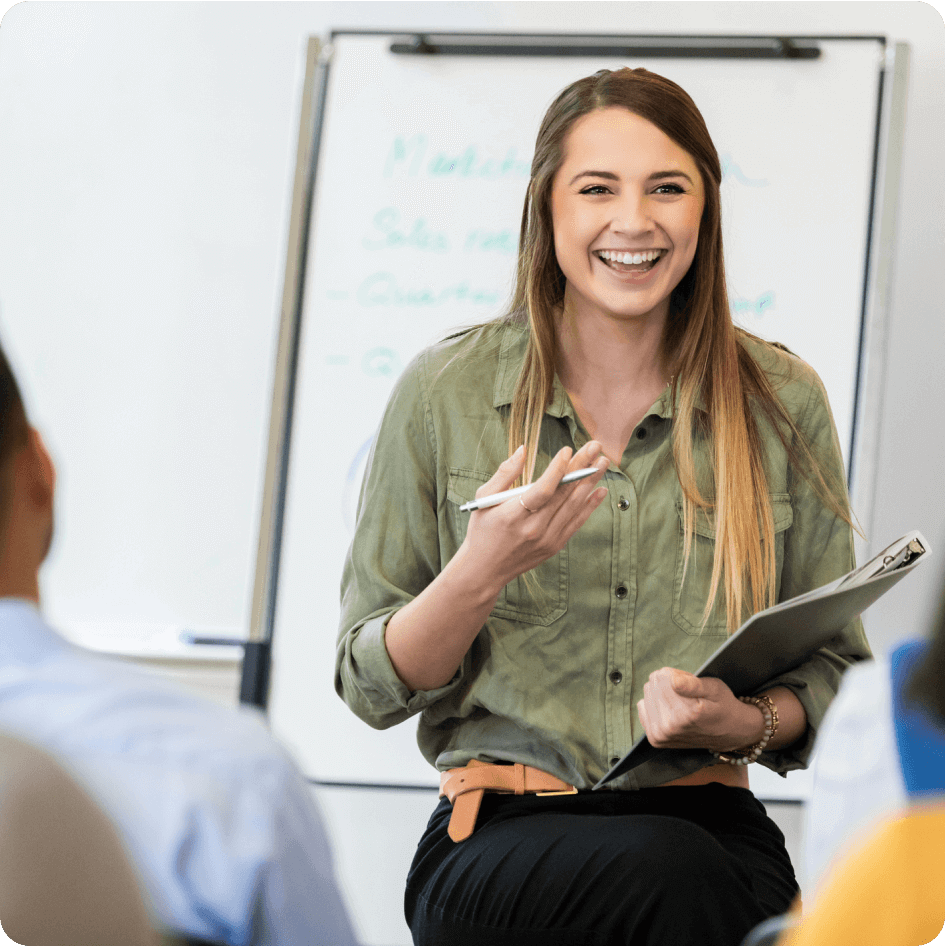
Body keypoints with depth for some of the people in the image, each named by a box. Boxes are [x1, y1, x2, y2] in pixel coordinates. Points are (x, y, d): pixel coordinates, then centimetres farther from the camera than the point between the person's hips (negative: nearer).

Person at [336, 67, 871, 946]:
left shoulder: (781, 403, 7)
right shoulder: (444, 393, 3)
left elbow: (833, 668, 15)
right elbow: (370, 686, 5)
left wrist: (747, 724, -8)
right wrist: (485, 570, -14)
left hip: (713, 829, 2)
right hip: (499, 838, -1)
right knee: (667, 869, -36)